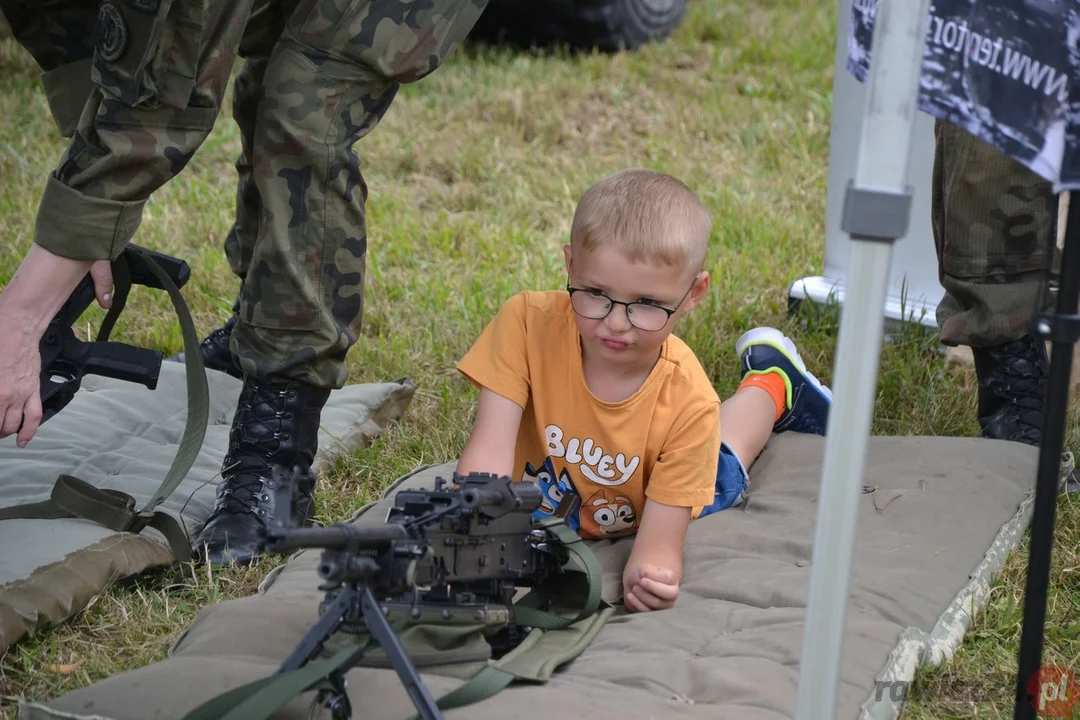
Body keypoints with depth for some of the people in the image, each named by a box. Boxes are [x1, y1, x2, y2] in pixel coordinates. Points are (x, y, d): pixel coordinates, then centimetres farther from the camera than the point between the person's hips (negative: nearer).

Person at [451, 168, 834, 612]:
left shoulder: (688, 404, -39)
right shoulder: (527, 323, -38)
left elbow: (660, 543, -37)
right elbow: (490, 450, -39)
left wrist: (650, 577, -61)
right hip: (539, 499, 1)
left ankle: (770, 381, 49)